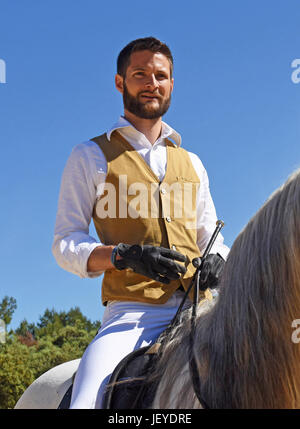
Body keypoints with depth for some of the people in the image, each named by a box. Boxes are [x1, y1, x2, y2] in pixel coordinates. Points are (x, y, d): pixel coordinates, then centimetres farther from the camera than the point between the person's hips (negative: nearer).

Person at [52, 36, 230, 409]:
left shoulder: (191, 164, 22)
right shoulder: (91, 157, 9)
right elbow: (65, 243, 4)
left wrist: (217, 260, 1)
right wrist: (123, 255, -15)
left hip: (198, 308, 4)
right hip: (131, 313, -3)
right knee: (87, 402, -26)